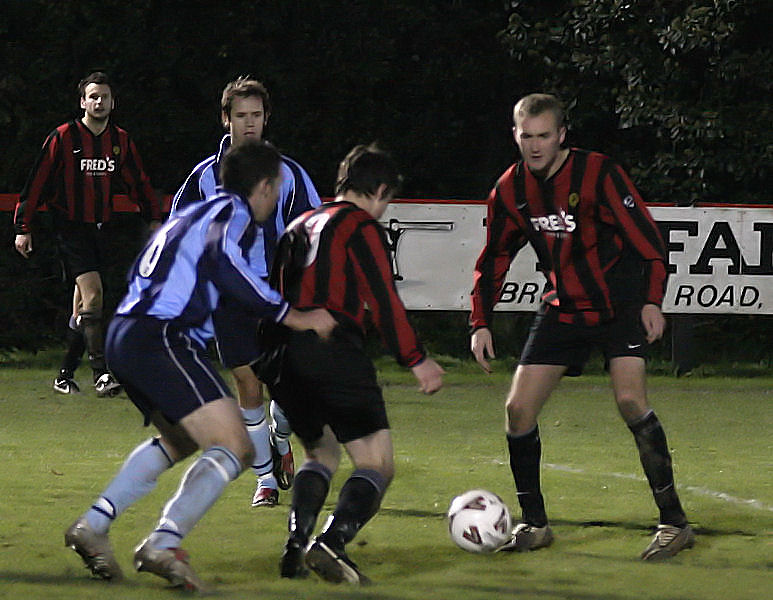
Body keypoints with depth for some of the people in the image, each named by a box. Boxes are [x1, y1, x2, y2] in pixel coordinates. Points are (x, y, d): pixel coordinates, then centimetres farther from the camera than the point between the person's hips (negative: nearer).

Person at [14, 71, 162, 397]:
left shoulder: (121, 141, 7)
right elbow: (37, 183, -4)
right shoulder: (63, 137, -7)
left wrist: (154, 218, 9)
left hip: (101, 229, 5)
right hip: (71, 228, -5)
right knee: (92, 293, -19)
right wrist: (23, 228, -6)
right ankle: (101, 374, -23)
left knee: (85, 304, 8)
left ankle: (65, 376, 18)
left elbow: (139, 182, 18)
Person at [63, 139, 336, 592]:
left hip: (123, 336, 10)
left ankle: (94, 524, 20)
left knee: (180, 440, 29)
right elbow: (225, 262, -19)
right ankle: (164, 544, -27)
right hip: (163, 337, -10)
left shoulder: (192, 214, 28)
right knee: (235, 449, -12)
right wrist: (292, 316, -18)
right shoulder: (233, 212, 0)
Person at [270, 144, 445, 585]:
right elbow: (384, 300, -6)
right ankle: (332, 544, -27)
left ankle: (296, 546, 5)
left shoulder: (301, 226, 25)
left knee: (321, 452, 26)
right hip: (333, 351, -7)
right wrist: (417, 359, -3)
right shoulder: (361, 226, 3)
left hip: (282, 359, 7)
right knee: (378, 465, -4)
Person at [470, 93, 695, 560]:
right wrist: (481, 324, 2)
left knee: (630, 399, -23)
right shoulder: (511, 190, -1)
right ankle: (535, 524, 12)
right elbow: (493, 260, 10)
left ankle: (674, 522, -14)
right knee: (519, 408, -4)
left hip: (620, 306, -5)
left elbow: (648, 240, -14)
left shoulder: (598, 173, -16)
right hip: (563, 308, 5)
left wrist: (652, 301, -22)